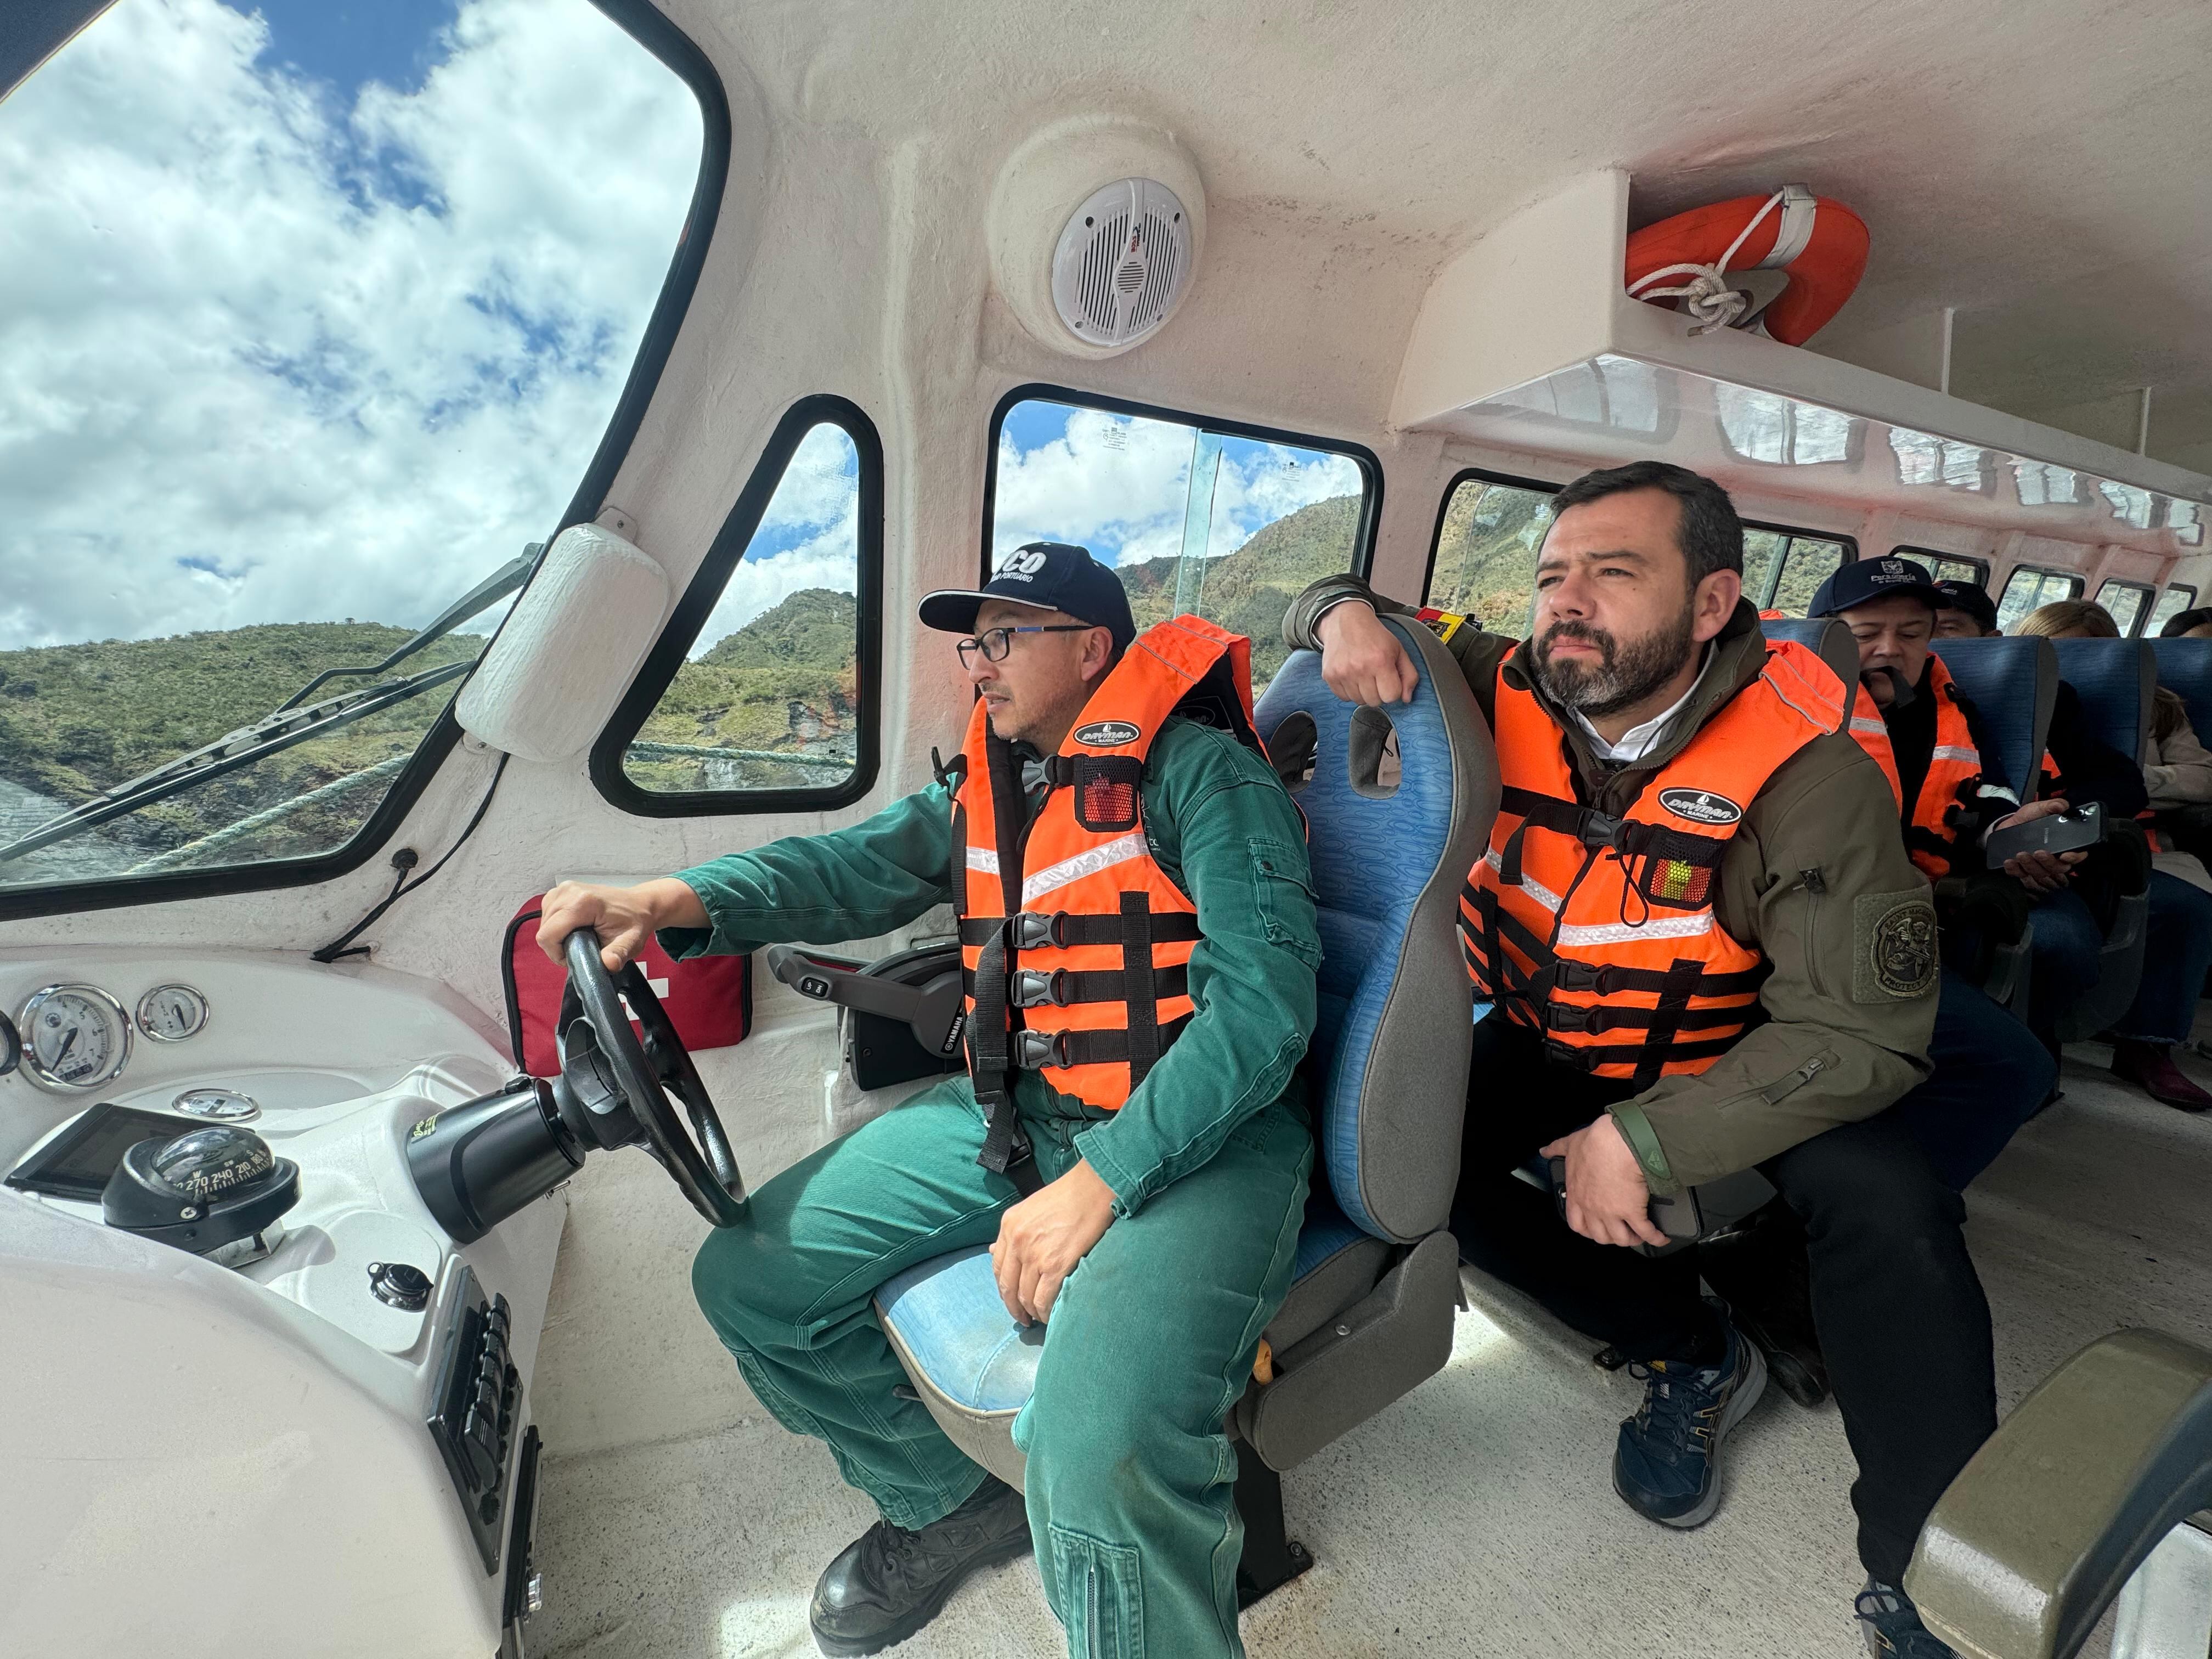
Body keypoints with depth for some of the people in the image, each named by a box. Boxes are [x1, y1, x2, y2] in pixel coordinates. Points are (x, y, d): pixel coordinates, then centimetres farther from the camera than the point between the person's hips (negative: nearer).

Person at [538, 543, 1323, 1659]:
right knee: (747, 1278, 7)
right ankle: (949, 1504, 28)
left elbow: (1263, 1001, -19)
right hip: (1010, 1112, 8)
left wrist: (1097, 1182, -24)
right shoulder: (987, 785, 13)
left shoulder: (1199, 772, -10)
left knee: (1099, 1459, -32)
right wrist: (675, 903, -11)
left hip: (1196, 1131, -7)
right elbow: (853, 869, 6)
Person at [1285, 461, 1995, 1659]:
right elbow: (1335, 609, -1)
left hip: (1728, 1061, -2)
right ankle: (1689, 1354, 2)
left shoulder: (1807, 775, -23)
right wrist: (1347, 613, -27)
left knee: (1884, 1201, -28)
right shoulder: (1507, 692, -14)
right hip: (1547, 1042, 3)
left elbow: (1863, 1027, -25)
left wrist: (1645, 1140, -30)